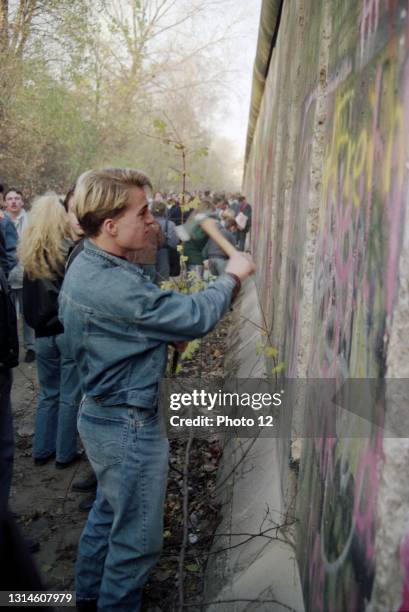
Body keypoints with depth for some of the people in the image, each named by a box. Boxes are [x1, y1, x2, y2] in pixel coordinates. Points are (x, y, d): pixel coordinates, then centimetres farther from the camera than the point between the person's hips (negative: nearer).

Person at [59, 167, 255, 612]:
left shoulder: (84, 268, 3)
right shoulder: (114, 285, -31)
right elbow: (195, 317, -26)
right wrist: (231, 277, -11)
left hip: (100, 414, 11)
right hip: (129, 427, -10)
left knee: (107, 512, 27)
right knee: (137, 539, 8)